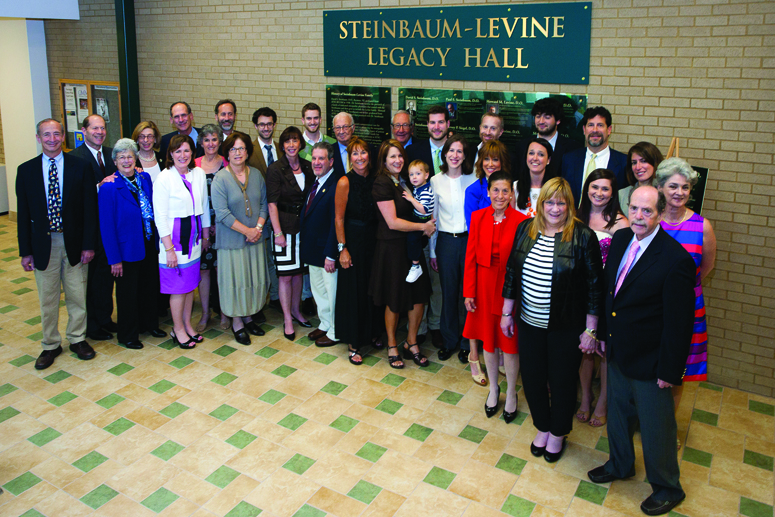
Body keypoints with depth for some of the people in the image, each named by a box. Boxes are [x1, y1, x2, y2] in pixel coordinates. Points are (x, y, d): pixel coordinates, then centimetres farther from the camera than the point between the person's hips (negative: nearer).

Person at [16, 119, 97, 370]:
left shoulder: (80, 167, -3)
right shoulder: (26, 170, 1)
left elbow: (90, 208, -2)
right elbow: (23, 214, 3)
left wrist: (88, 244, -7)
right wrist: (25, 251, 0)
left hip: (74, 242, -1)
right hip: (43, 244, 1)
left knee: (78, 295, 9)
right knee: (47, 299, 10)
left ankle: (77, 338, 29)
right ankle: (50, 345, 26)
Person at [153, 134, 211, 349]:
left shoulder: (199, 174, 4)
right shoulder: (164, 178, -11)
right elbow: (160, 216, -13)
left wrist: (205, 235, 15)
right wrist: (169, 248, -16)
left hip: (194, 236, 5)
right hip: (174, 237, -5)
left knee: (191, 283, 13)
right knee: (178, 287, 2)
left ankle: (187, 324, 27)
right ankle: (178, 329, 18)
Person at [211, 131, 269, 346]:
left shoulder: (256, 174, 3)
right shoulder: (220, 179, -11)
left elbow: (264, 204, 6)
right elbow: (222, 213, -16)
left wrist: (258, 227, -9)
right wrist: (247, 231, -16)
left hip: (255, 238, 5)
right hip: (232, 239, -4)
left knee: (254, 278, 12)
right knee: (236, 280, 4)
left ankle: (248, 317, 29)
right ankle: (237, 322, 19)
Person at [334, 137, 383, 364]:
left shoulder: (375, 179, 2)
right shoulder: (345, 182, -11)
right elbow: (339, 218, -9)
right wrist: (343, 248, -12)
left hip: (374, 240, 5)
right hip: (353, 241, -4)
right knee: (353, 291, 4)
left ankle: (372, 333, 33)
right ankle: (353, 343, 16)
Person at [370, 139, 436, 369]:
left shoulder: (404, 181, 11)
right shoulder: (382, 183, -13)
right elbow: (392, 222, -18)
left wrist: (427, 225, -2)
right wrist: (423, 226, -12)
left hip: (411, 245, 7)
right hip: (391, 247, -7)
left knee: (419, 296, 7)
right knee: (394, 300, 6)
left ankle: (411, 343, 25)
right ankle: (392, 346, 27)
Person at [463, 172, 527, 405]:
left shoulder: (521, 221, -9)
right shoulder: (478, 217, -1)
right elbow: (471, 256, 1)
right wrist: (469, 292, -1)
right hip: (484, 287, 3)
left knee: (510, 342, 7)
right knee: (488, 339, 15)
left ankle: (511, 393, 28)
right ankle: (493, 389, 35)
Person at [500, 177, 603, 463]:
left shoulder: (583, 236, -13)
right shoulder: (525, 229, 0)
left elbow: (594, 286, -10)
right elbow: (511, 273, 7)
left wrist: (590, 331, -10)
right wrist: (507, 312, 9)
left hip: (566, 327, -3)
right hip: (529, 323, 4)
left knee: (562, 381, 12)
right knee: (532, 378, 15)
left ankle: (558, 434, 36)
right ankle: (542, 427, 40)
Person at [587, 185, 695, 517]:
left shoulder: (676, 260, -25)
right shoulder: (620, 240, -3)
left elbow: (679, 323, -20)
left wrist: (669, 371, -17)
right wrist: (604, 334, 12)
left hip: (649, 363, -6)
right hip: (617, 352, 7)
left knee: (656, 427, 12)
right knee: (617, 412, 25)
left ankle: (666, 488, 37)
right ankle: (620, 464, 51)